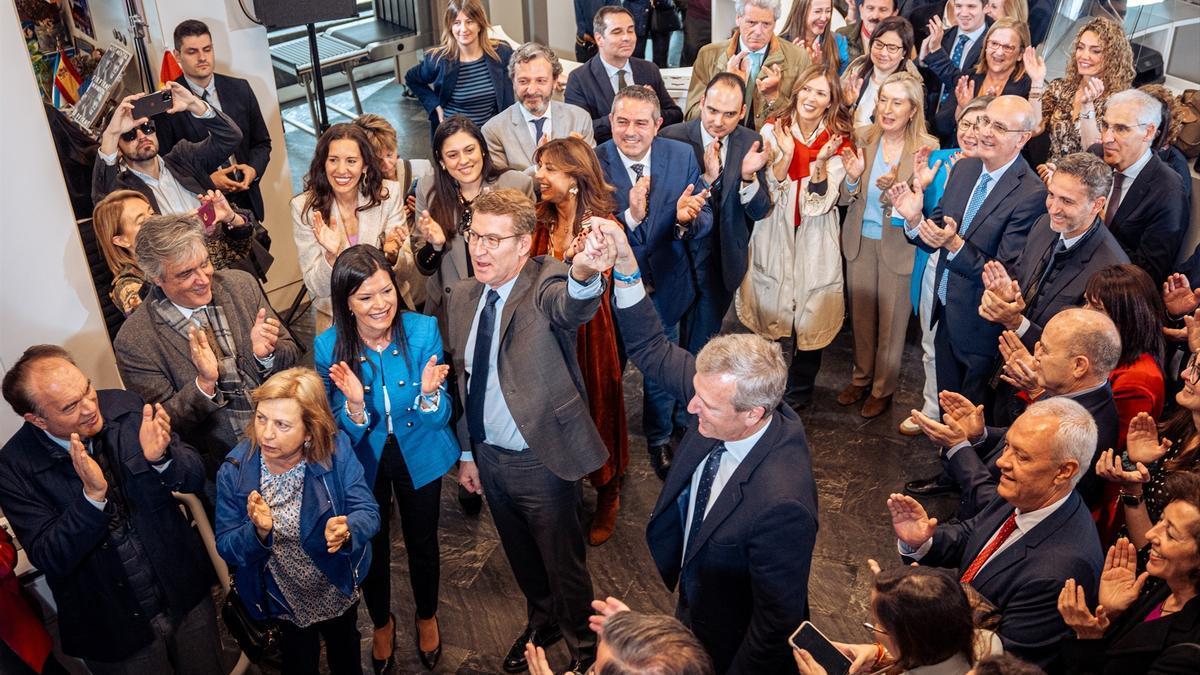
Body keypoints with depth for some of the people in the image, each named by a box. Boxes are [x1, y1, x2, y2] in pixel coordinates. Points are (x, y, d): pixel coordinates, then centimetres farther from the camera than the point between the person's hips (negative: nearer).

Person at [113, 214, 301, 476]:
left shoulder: (241, 285, 2)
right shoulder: (134, 341, -7)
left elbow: (292, 355, 9)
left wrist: (267, 354, -15)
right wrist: (204, 384, -21)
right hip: (222, 462, -2)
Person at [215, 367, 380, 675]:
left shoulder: (336, 450, -24)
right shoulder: (234, 470, -22)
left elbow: (368, 514, -23)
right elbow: (225, 547, -17)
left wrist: (346, 530, -45)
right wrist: (257, 531, -38)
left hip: (340, 593, 1)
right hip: (284, 604, 0)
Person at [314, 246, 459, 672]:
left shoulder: (423, 330, -23)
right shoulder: (329, 347, -22)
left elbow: (439, 418, -18)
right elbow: (343, 433, -16)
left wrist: (429, 394, -40)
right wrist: (355, 405, -37)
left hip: (419, 456, 0)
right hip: (364, 461, 0)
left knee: (422, 542, 21)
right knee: (372, 545, 21)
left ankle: (427, 617, 52)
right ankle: (381, 623, 51)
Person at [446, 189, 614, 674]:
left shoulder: (545, 286, -21)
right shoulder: (462, 297, -1)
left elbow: (571, 305, -46)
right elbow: (463, 380, 9)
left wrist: (585, 275, -70)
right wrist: (467, 454, 13)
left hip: (542, 460, -6)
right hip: (488, 455, 6)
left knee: (564, 562, 13)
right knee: (520, 556, 26)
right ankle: (542, 621, 54)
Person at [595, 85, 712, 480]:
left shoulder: (682, 156, -11)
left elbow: (705, 221, -11)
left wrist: (687, 218, -35)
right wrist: (630, 216, -39)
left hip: (665, 285, 2)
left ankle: (659, 439, 52)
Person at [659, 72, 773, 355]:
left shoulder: (751, 143, -6)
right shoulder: (672, 137, -16)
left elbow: (759, 212, -7)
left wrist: (748, 175, -26)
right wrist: (707, 177, -31)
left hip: (725, 260, 3)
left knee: (702, 336, 21)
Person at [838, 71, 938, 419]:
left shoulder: (927, 148, -15)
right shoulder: (863, 137, -6)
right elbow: (849, 196, 1)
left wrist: (896, 187, -33)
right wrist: (853, 177, -22)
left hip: (899, 245, -3)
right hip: (860, 240, 3)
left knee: (892, 320, 12)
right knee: (861, 314, 18)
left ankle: (883, 388, 32)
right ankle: (861, 377, 40)